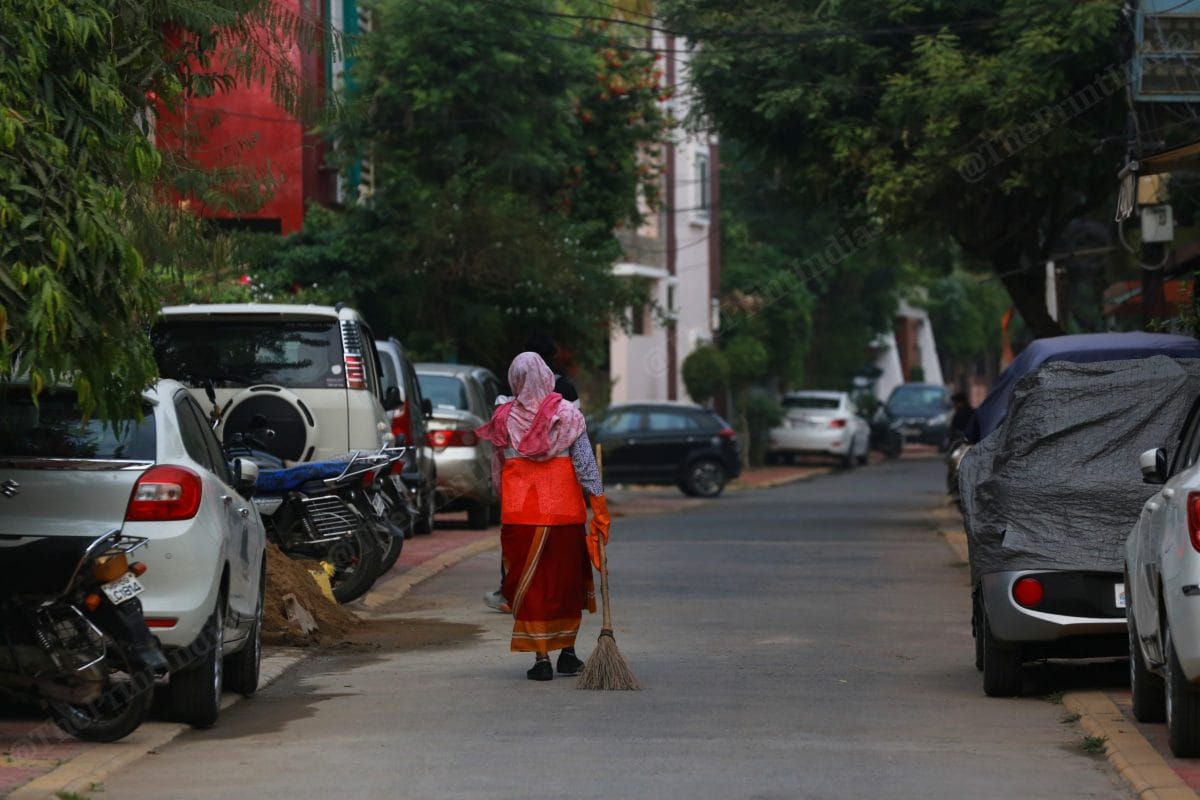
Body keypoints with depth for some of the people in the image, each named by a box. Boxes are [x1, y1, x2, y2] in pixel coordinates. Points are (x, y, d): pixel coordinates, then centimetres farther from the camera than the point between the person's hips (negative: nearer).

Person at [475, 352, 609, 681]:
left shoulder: (504, 418, 0)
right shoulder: (567, 414, -5)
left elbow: (497, 471, 8)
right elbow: (585, 464, -7)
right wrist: (599, 506, -3)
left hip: (519, 511, 0)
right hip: (564, 509, 0)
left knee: (529, 583, 4)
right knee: (567, 579, 14)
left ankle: (541, 657, -1)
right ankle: (567, 652, 21)